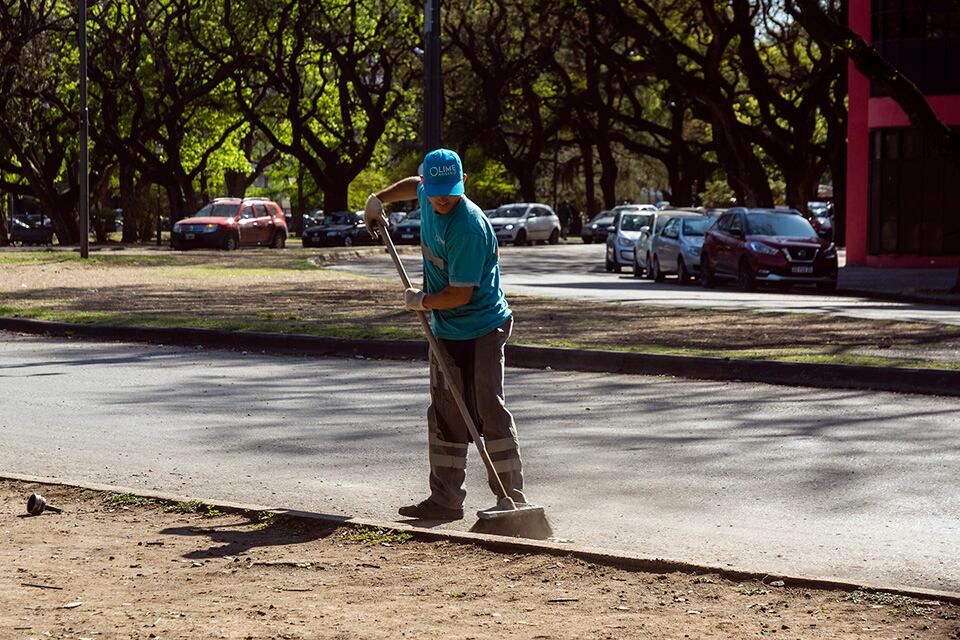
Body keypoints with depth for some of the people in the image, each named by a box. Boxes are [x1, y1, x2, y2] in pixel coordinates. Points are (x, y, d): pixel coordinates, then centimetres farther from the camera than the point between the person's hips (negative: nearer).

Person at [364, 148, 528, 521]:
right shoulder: (428, 199, 1)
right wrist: (379, 199, 24)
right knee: (444, 414, 9)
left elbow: (460, 294, -23)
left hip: (483, 329, -8)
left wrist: (421, 302, -9)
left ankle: (512, 497, -10)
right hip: (445, 329, 8)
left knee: (489, 409, -14)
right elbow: (414, 185, 29)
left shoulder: (470, 226, -25)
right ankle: (446, 499, 15)